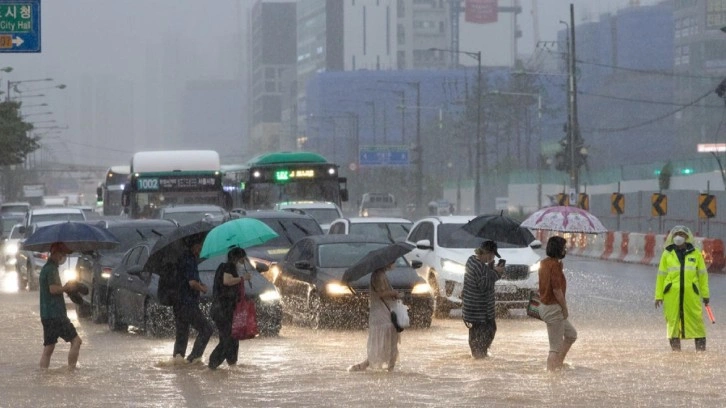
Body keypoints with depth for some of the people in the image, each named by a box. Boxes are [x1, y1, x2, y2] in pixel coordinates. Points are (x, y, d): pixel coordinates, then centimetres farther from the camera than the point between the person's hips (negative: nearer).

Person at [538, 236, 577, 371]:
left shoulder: (544, 263, 10)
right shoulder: (555, 265, -19)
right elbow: (556, 289, -22)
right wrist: (564, 308, -13)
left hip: (545, 305, 10)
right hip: (553, 308, -10)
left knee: (571, 334, 22)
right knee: (555, 347, -3)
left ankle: (558, 363, 24)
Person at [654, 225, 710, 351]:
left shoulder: (696, 254, 9)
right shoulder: (667, 254, 9)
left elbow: (702, 275, 13)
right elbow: (661, 275, 11)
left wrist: (705, 294, 10)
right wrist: (658, 295, 6)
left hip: (691, 293, 0)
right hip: (672, 293, 0)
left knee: (696, 317, -4)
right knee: (672, 318, -1)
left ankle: (701, 346, 0)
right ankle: (675, 345, 6)